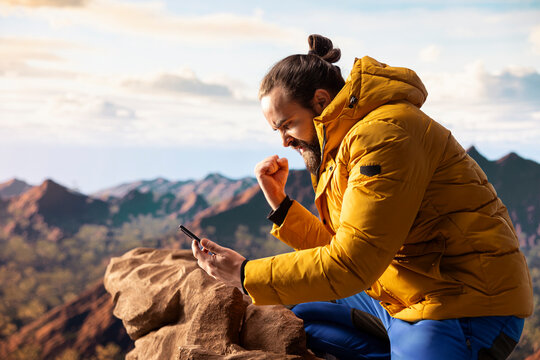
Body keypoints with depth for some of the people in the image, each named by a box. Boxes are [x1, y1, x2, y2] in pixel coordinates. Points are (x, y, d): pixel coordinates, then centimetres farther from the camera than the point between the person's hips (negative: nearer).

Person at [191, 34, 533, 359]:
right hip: (402, 301, 10)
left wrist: (245, 274, -18)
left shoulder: (385, 134, -20)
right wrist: (279, 202, 5)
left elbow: (350, 263, -24)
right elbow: (339, 246, 13)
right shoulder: (338, 147, 12)